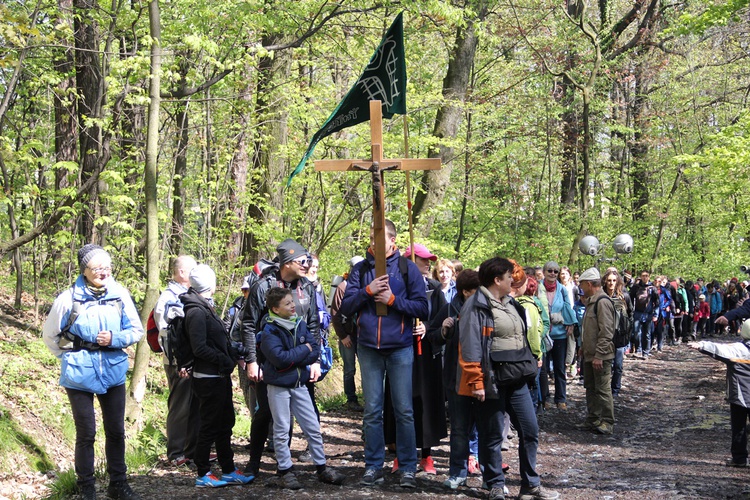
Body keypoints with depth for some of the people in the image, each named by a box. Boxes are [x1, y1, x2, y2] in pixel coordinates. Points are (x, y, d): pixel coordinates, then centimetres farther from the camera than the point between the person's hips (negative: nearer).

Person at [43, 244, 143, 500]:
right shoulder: (69, 298, -12)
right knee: (86, 434, 5)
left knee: (116, 431, 11)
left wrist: (114, 339, -14)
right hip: (80, 376, -2)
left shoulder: (120, 295, -7)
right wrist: (71, 356, 0)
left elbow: (137, 331, 1)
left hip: (113, 373, 3)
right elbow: (50, 335, 2)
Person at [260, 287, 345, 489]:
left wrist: (292, 359, -17)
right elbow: (279, 357, -26)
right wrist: (303, 350, -14)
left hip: (299, 384, 5)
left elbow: (315, 351, -2)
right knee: (282, 431, 5)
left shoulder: (300, 325, 3)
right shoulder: (270, 331, -14)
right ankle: (285, 471, 15)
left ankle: (322, 468, 20)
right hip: (279, 387, -5)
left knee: (313, 428, 9)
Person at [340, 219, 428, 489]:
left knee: (404, 410, 1)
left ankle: (407, 468, 8)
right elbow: (346, 307, 1)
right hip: (368, 348, 2)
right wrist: (367, 291, -13)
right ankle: (373, 466, 14)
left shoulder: (407, 268, 0)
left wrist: (392, 299, -15)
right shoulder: (360, 270, 6)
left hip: (400, 348, -2)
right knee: (372, 411, 6)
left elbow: (421, 307, -5)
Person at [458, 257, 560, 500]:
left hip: (517, 380, 8)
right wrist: (476, 382, -19)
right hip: (492, 381, -8)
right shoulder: (477, 306, -11)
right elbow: (469, 347, -16)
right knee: (492, 436, 2)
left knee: (530, 430, 8)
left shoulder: (510, 303, 15)